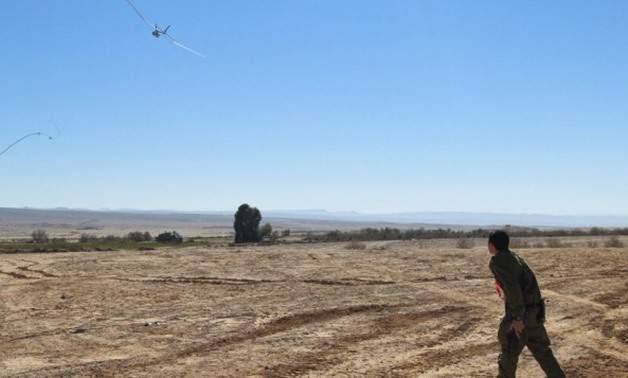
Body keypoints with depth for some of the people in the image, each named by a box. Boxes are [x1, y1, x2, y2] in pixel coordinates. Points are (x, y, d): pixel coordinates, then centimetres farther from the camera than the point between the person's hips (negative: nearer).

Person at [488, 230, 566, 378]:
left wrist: (517, 317, -21)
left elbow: (513, 289, -24)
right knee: (541, 350, 15)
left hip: (522, 313, -9)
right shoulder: (513, 257, 14)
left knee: (508, 351, 6)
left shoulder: (498, 262, -15)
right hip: (533, 311, 9)